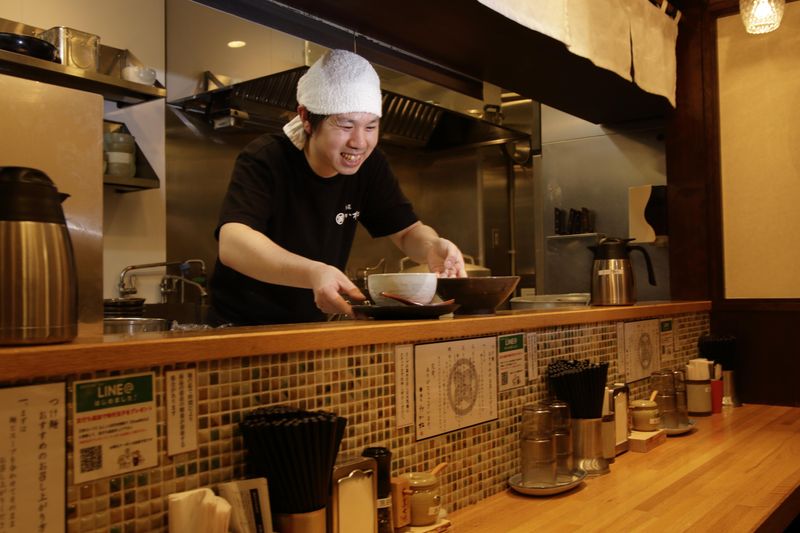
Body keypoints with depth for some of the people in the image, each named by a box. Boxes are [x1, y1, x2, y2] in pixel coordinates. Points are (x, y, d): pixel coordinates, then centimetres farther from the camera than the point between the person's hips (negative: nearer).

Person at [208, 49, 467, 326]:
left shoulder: (369, 165, -4)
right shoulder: (263, 159, -20)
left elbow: (408, 232, 0)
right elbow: (232, 244, -35)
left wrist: (432, 248, -26)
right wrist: (313, 273, -52)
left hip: (312, 328, 6)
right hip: (243, 326, -5)